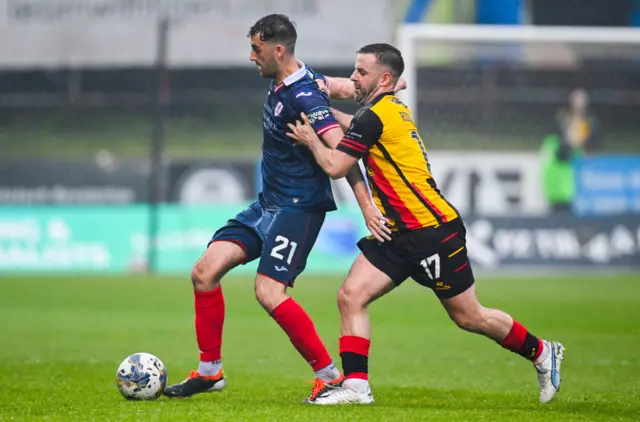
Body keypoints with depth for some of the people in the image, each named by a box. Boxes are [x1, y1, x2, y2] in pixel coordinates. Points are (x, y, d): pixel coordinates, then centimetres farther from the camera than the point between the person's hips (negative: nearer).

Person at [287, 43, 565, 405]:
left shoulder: (375, 115, -17)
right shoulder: (394, 110, 12)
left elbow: (334, 167, -17)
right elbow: (356, 128, 35)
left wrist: (310, 140, 0)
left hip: (433, 232, -10)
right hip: (398, 234, 10)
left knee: (468, 317, 2)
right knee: (351, 296, -4)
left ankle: (543, 353, 20)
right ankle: (356, 385, -5)